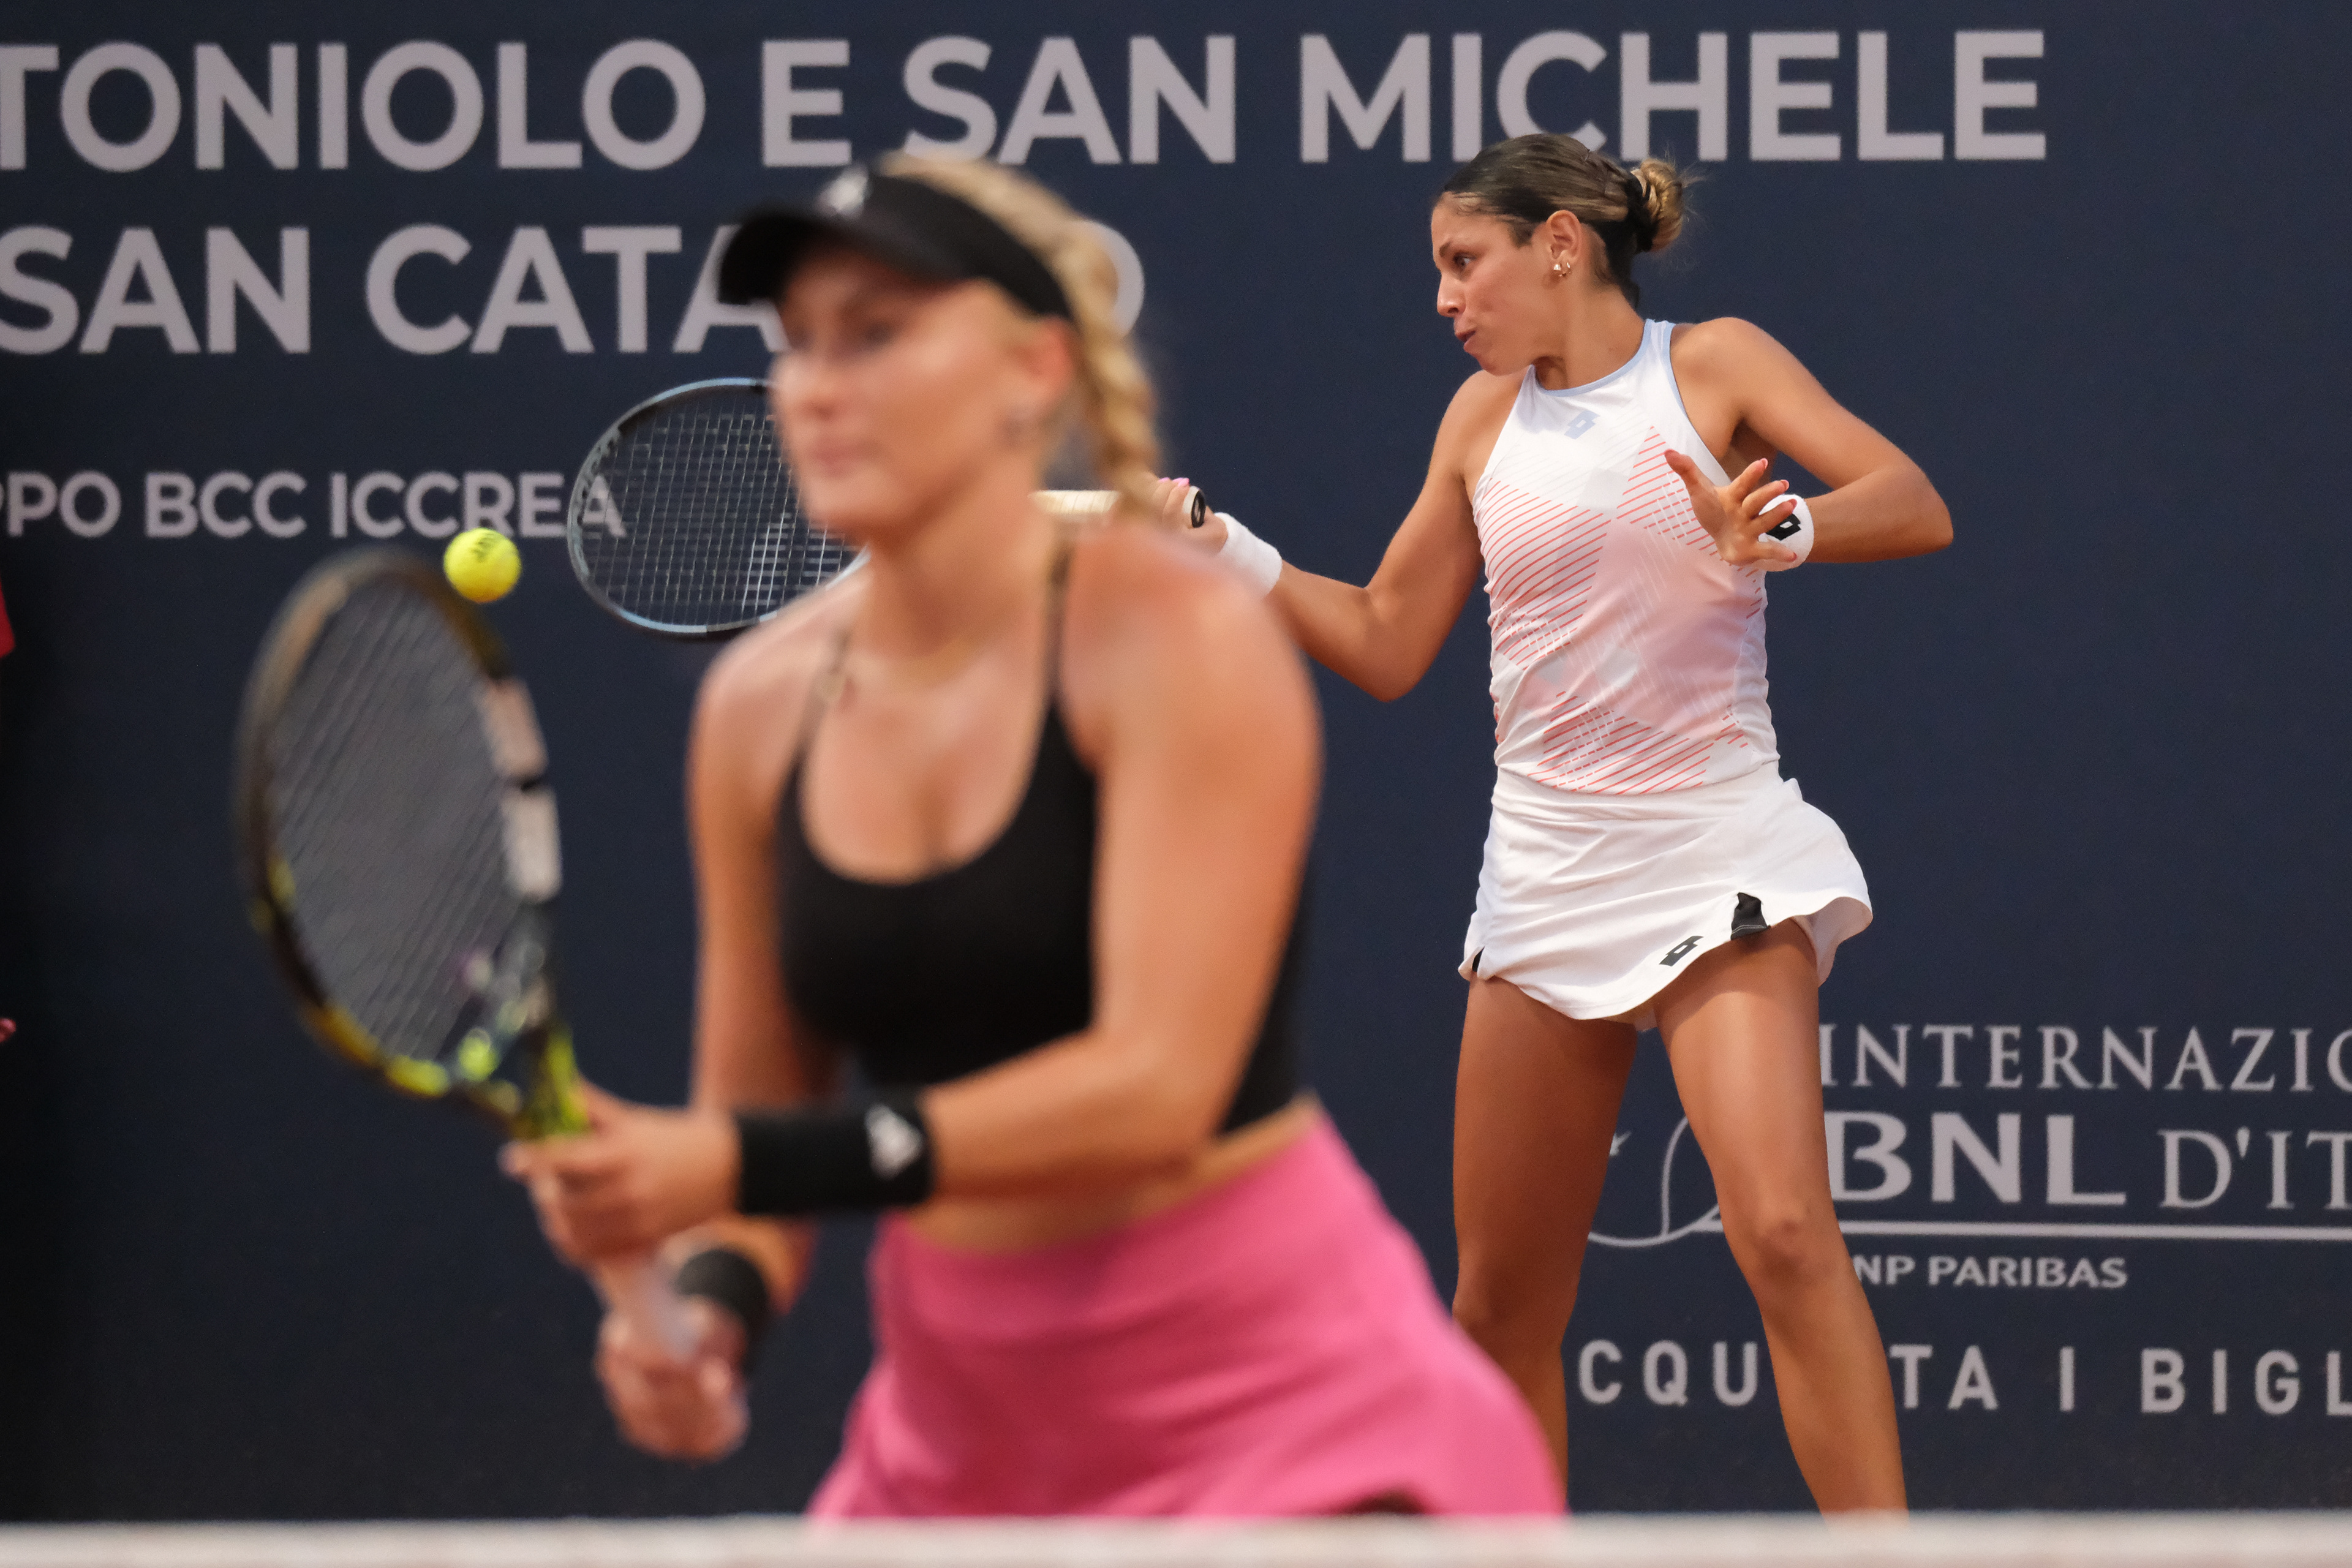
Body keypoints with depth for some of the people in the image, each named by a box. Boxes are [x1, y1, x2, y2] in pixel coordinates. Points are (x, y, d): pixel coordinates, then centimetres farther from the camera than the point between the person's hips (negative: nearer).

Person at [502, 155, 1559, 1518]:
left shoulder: (1176, 638, -14)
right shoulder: (761, 703, 2)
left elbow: (1155, 1085, -23)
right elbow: (761, 1108, 10)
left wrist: (746, 1164, -27)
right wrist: (713, 1304, -12)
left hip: (1272, 1385, -5)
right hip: (961, 1413, 6)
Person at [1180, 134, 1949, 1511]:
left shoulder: (1714, 365, -1)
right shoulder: (1484, 417, 12)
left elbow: (1915, 507, -12)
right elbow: (1386, 645, 18)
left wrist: (1777, 531, -30)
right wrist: (1231, 556, 7)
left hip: (1714, 853, -5)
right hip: (1544, 869, 5)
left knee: (1787, 1237, -24)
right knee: (1503, 1308, 6)